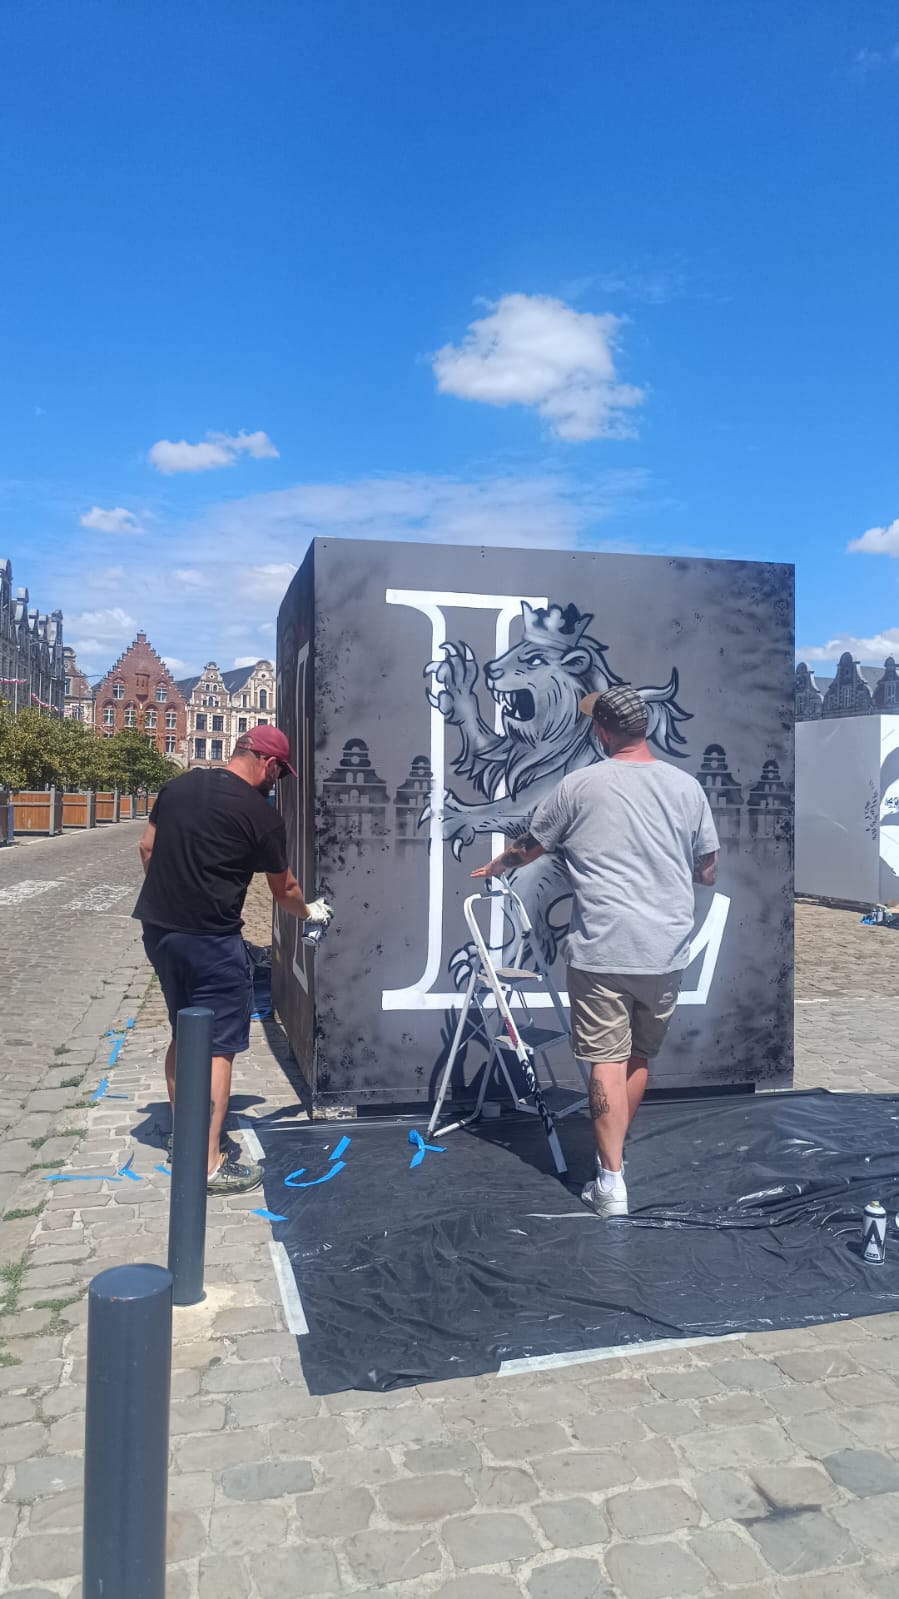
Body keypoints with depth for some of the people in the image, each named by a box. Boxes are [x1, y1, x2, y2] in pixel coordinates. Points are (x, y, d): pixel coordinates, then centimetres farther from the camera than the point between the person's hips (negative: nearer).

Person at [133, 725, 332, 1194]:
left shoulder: (178, 785, 8)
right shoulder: (260, 815, -9)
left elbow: (147, 848, 15)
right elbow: (284, 891, 2)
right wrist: (309, 912, 21)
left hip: (157, 928, 8)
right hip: (209, 939, -8)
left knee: (184, 1034, 21)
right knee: (217, 1046, 0)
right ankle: (209, 1164, 2)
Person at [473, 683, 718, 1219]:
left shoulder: (580, 786, -2)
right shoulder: (686, 786, 4)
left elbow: (529, 847, 12)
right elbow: (709, 872, 12)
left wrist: (494, 868, 32)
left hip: (601, 951, -3)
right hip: (667, 952, 3)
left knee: (608, 1063, 1)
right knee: (639, 1059, 18)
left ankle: (612, 1182, 2)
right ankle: (614, 1153, 32)